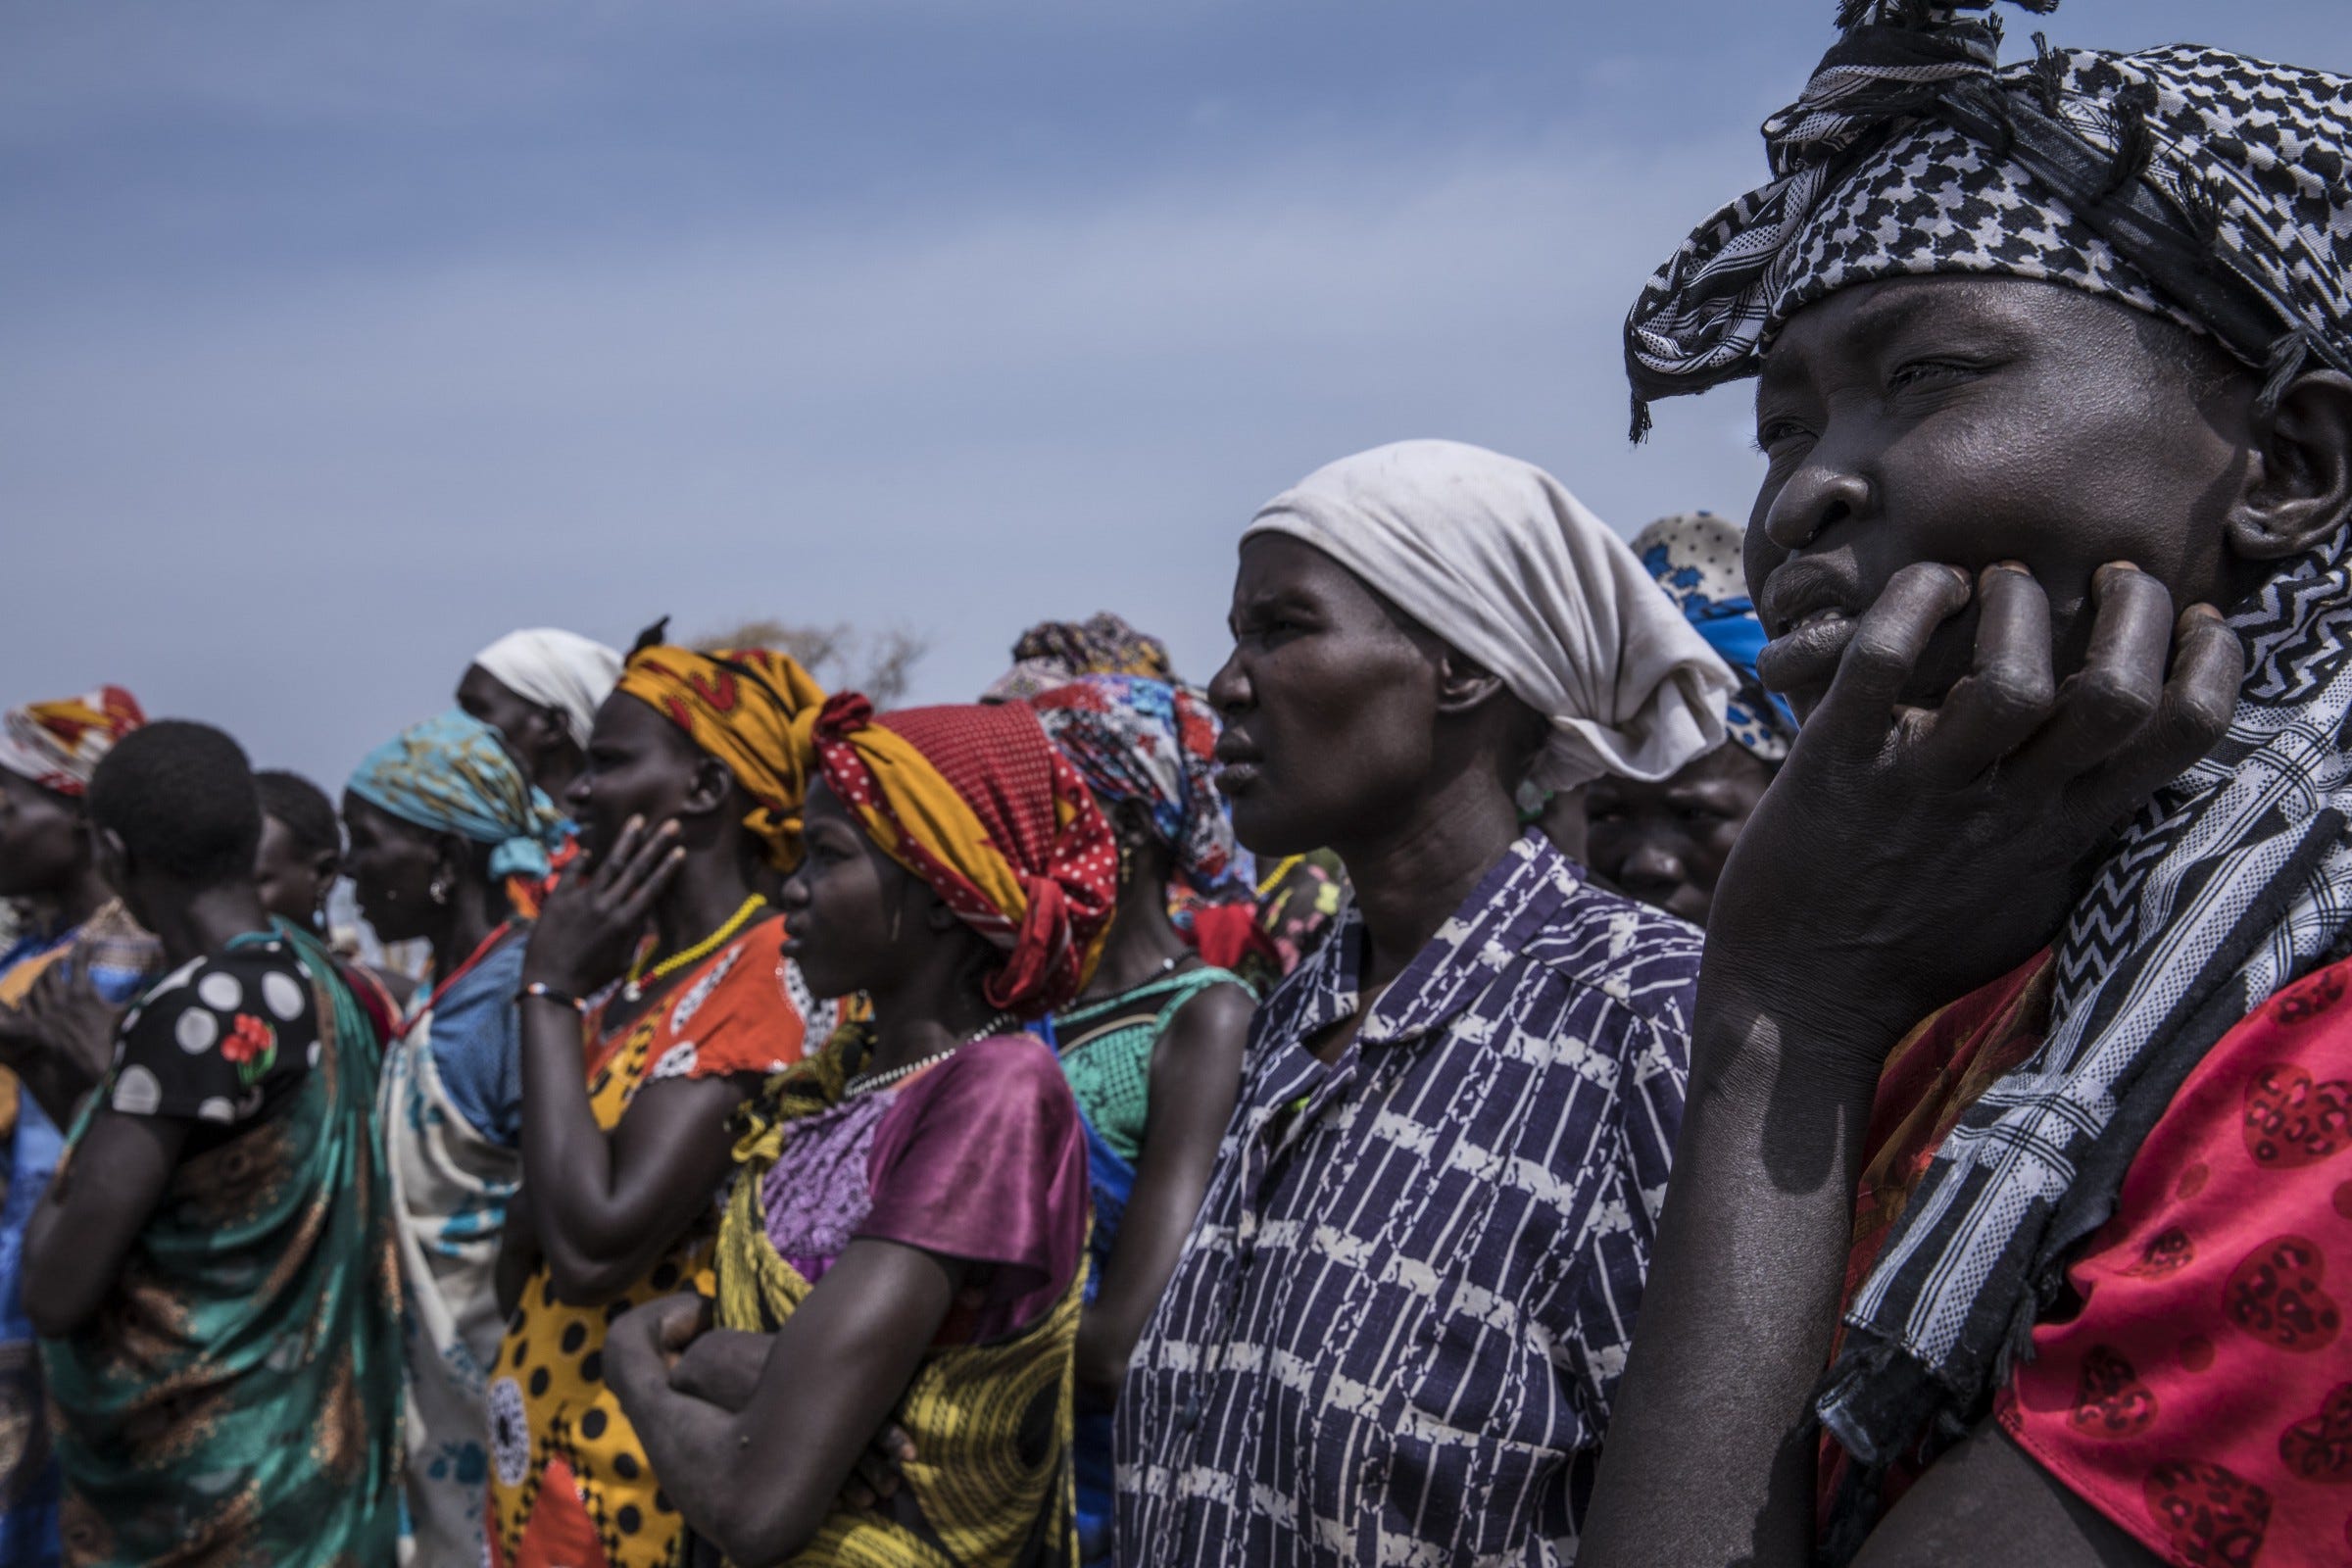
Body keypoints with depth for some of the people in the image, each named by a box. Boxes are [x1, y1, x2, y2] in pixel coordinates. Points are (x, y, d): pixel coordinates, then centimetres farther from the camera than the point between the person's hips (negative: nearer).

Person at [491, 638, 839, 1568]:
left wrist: (551, 988, -17)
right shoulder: (632, 964, 7)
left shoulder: (770, 985, -19)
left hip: (636, 1491, -8)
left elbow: (592, 1249, -26)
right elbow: (531, 1243, 13)